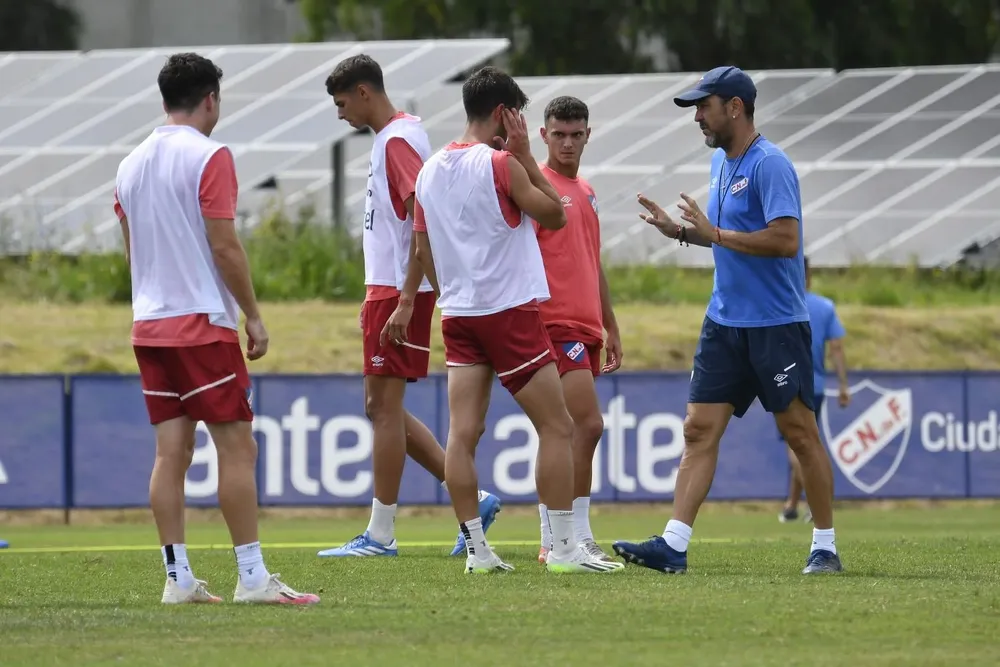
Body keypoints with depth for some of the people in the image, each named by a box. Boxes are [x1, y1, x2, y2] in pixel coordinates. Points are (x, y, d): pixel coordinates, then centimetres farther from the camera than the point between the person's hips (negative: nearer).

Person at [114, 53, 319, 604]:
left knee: (171, 450, 5)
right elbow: (224, 246, -13)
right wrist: (254, 316, -6)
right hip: (203, 322, -7)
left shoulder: (131, 165, 12)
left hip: (149, 325, 7)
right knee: (237, 446, -5)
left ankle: (178, 579, 2)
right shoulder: (208, 157, -9)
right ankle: (252, 577, -8)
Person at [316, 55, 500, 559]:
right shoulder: (391, 137, 17)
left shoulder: (398, 141, -14)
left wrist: (405, 301, -23)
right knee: (383, 408, 11)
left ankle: (380, 535, -3)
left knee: (384, 407, -7)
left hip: (398, 292, -10)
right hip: (388, 290, 10)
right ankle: (473, 498, 12)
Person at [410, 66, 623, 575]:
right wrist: (525, 155, -1)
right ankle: (562, 547, -5)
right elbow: (554, 215, -2)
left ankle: (475, 548, -1)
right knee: (556, 427, -1)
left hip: (457, 316, 7)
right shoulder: (501, 164, -12)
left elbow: (423, 249, 15)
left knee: (463, 432, 1)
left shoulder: (430, 170, 10)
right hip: (509, 310, -7)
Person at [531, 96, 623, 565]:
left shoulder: (586, 192, 19)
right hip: (557, 326, -9)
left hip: (584, 328, 9)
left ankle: (553, 540, 10)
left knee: (563, 435, 8)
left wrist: (611, 328, 25)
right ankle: (578, 538, -15)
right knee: (587, 424, -15)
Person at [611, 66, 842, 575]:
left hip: (777, 324, -8)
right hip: (725, 323, 8)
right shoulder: (720, 162, 12)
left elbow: (785, 239, -24)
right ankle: (673, 546, -5)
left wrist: (716, 233, -19)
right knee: (699, 430, 0)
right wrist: (680, 230, 10)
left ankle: (825, 547, 10)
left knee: (799, 433, 1)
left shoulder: (769, 165, -15)